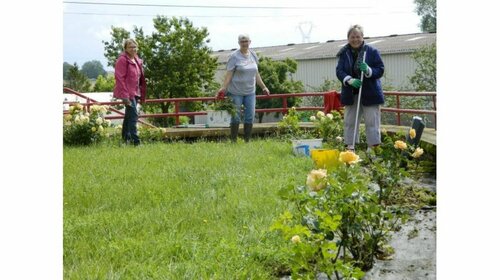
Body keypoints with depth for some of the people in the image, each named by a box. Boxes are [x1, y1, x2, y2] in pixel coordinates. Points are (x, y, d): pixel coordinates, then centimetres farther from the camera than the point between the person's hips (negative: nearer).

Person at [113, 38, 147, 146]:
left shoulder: (137, 60, 15)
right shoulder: (122, 59, -11)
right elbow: (119, 78, -16)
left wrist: (141, 93, 15)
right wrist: (125, 95, -21)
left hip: (135, 92, 9)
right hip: (127, 93, -9)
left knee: (129, 116, 16)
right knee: (133, 115, -15)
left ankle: (125, 139, 26)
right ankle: (135, 141, -15)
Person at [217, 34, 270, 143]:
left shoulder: (253, 55, 10)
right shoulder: (234, 56, -6)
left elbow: (256, 73, 18)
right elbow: (229, 74, -10)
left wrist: (263, 87, 17)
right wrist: (223, 88, -21)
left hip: (250, 92, 5)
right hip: (236, 92, -5)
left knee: (250, 117, 3)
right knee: (236, 117, -1)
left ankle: (247, 141, 12)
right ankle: (233, 141, 8)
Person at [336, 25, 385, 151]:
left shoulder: (372, 51, -3)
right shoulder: (344, 53, 4)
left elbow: (380, 70, -3)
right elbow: (339, 71, -2)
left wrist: (368, 70, -24)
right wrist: (350, 80, -22)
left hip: (369, 93, -3)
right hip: (351, 93, 3)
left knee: (372, 122, -4)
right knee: (349, 122, 6)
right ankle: (350, 148, 14)